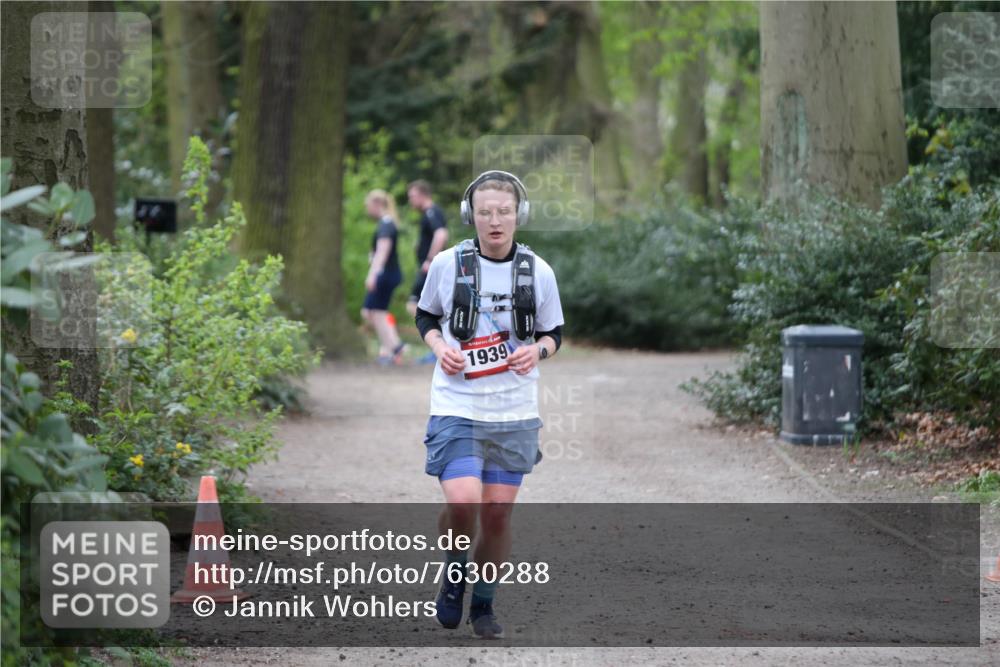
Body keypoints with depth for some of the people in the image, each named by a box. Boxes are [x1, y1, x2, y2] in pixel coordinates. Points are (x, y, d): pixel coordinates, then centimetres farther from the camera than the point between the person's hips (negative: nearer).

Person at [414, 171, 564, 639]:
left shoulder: (538, 272, 0)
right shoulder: (447, 264, -3)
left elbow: (553, 332, 12)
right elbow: (425, 315, 13)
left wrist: (538, 350, -10)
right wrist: (439, 346, -7)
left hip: (515, 413, 2)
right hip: (456, 408, -2)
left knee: (498, 514, 5)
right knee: (462, 504, -18)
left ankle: (483, 603, 25)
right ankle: (454, 573, 12)